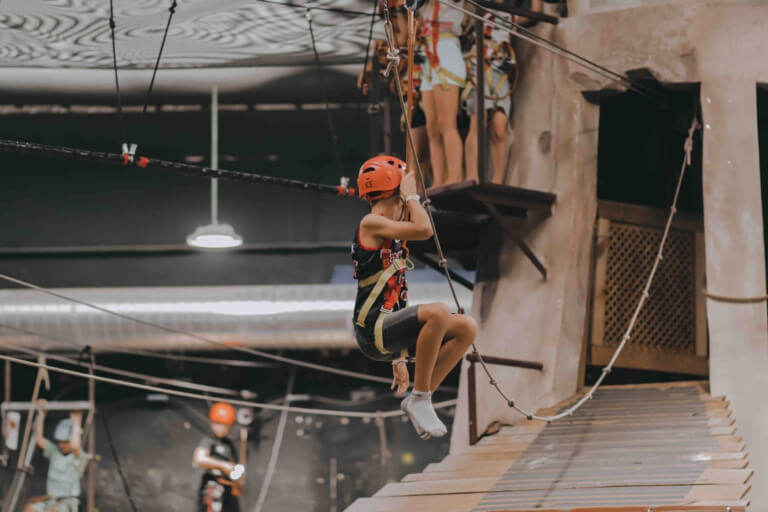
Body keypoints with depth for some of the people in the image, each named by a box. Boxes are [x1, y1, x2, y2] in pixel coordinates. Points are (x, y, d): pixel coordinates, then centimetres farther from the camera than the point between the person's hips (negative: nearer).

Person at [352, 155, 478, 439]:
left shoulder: (393, 238, 22)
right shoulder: (371, 224, -6)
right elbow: (424, 229, -23)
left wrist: (399, 358, 26)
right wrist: (411, 195, -4)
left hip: (390, 330, 9)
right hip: (372, 330, -9)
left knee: (467, 327, 1)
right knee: (438, 312, -32)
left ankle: (418, 401, 4)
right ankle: (420, 399, -21)